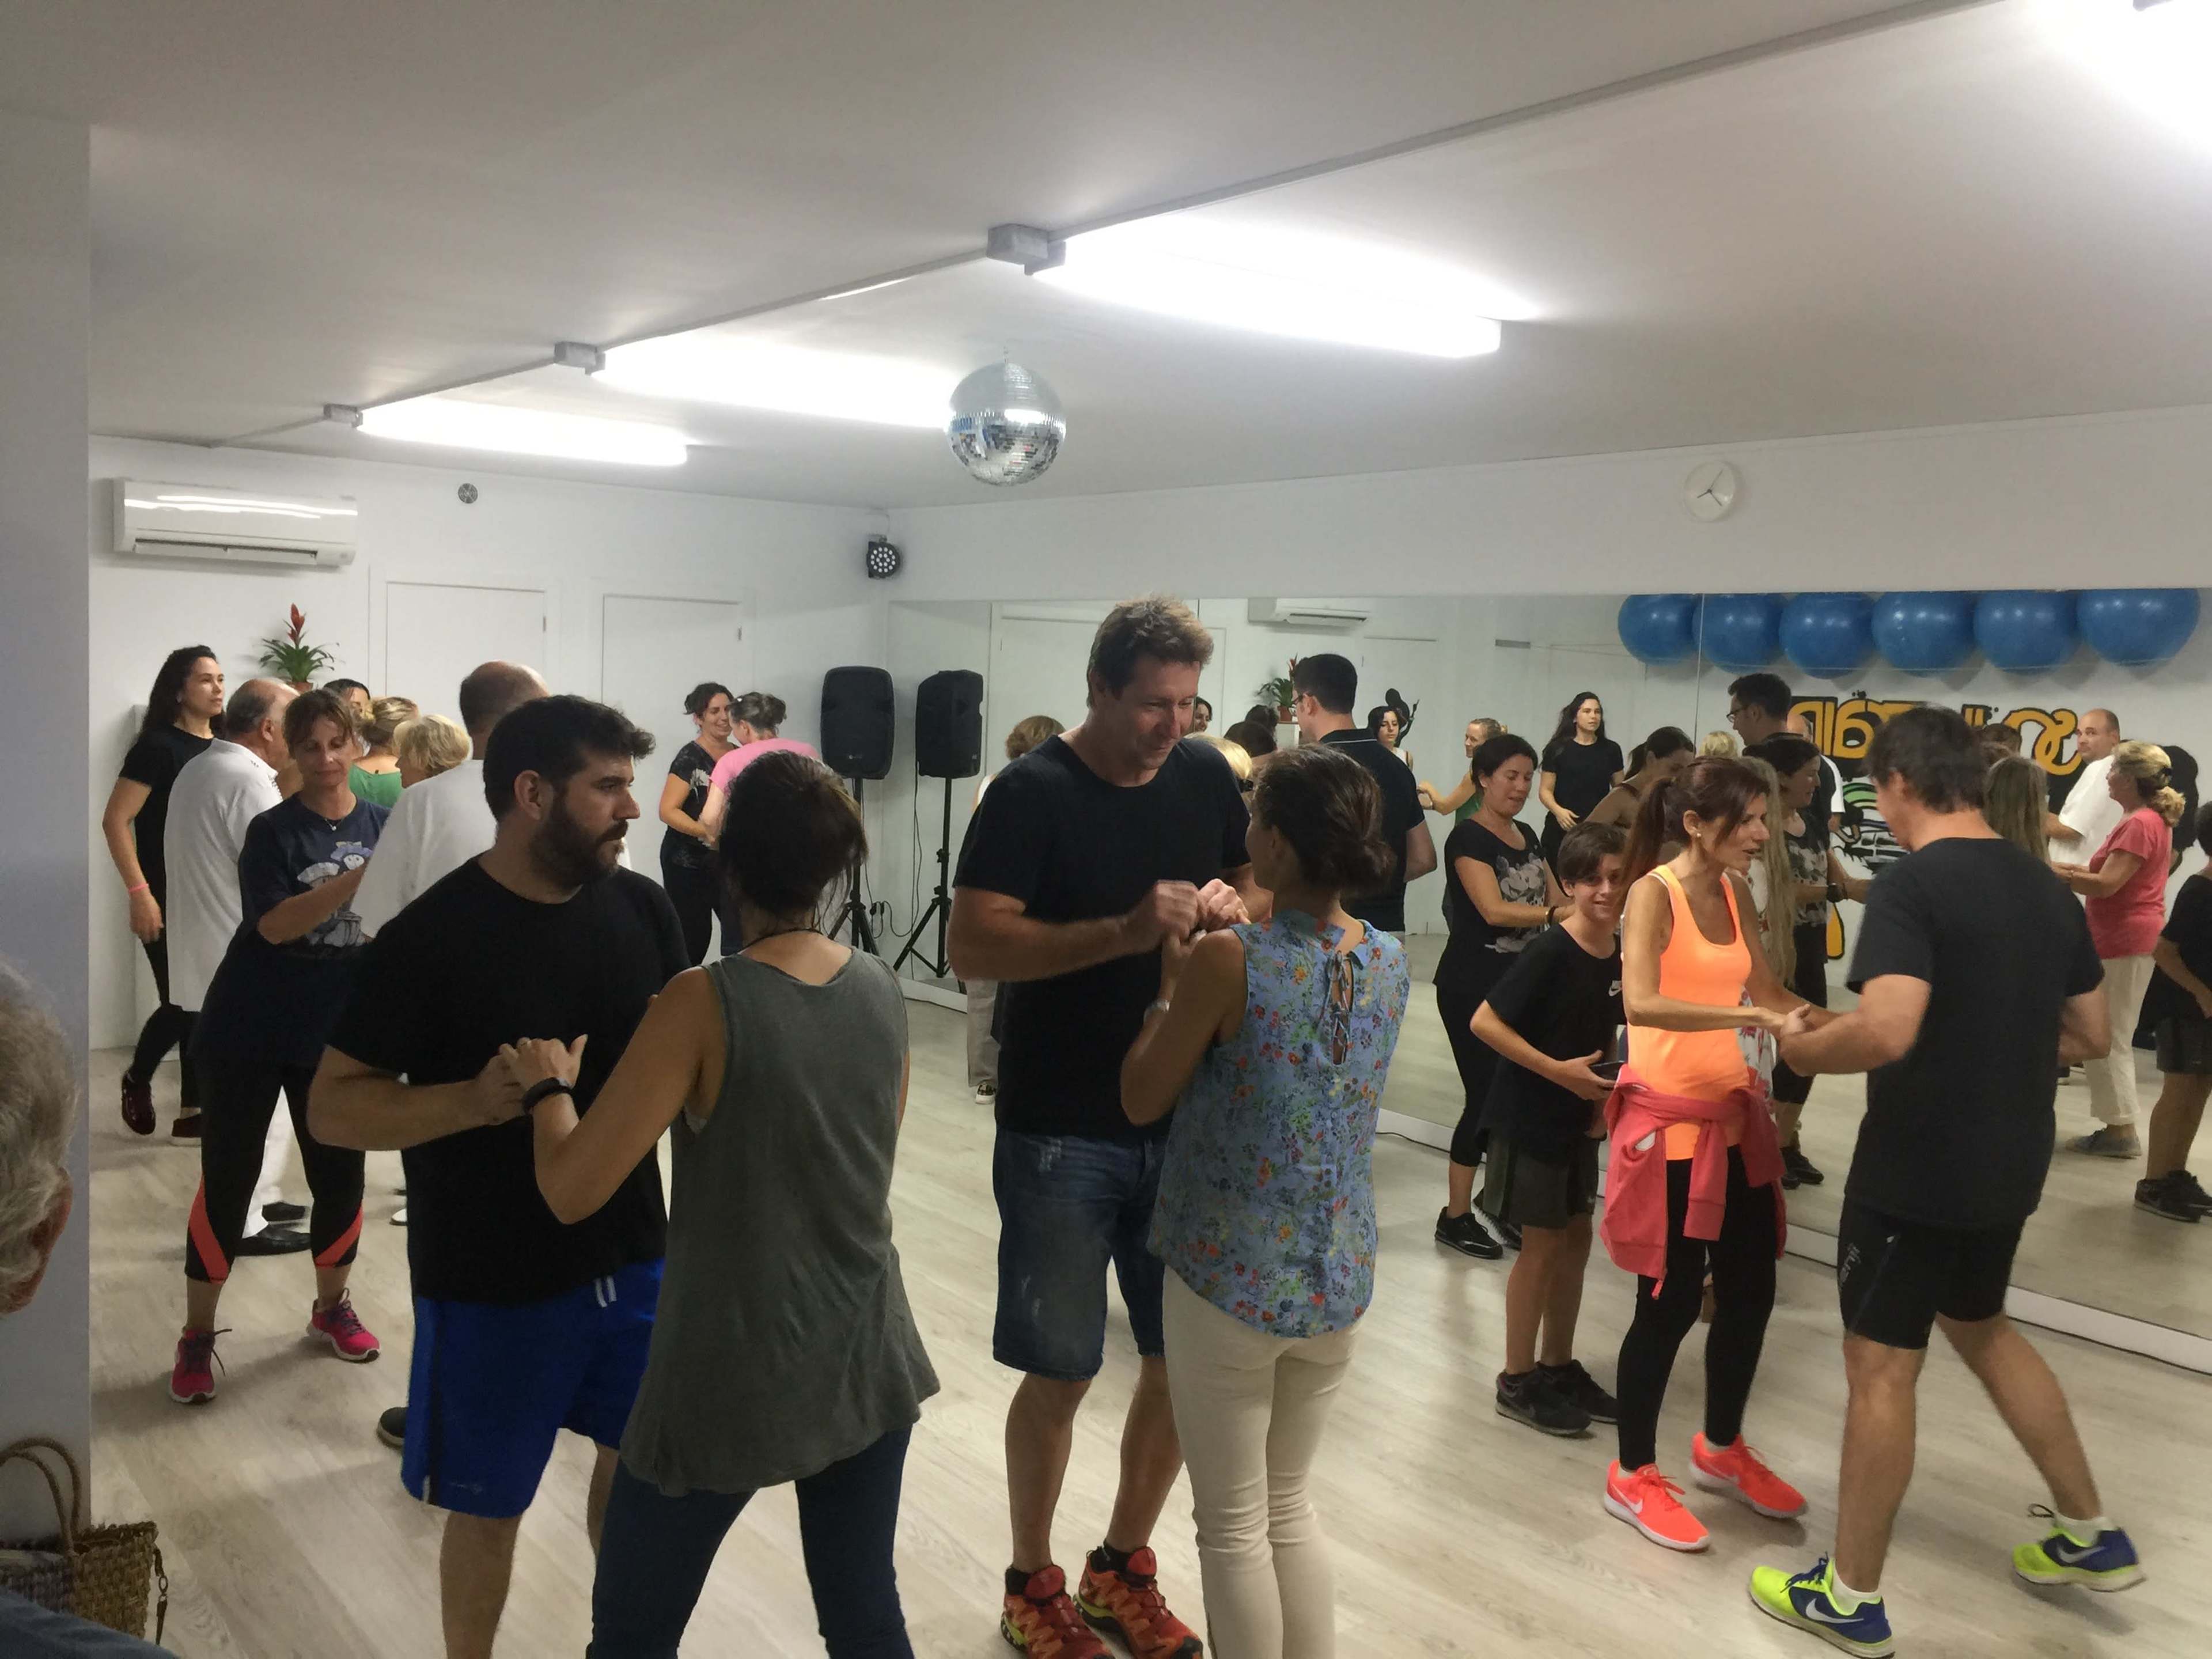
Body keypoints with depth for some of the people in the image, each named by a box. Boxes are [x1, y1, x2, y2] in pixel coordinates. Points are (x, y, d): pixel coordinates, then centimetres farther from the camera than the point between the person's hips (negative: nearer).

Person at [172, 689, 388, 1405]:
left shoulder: (384, 826, 0)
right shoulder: (273, 831, -8)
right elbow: (274, 924, -22)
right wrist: (361, 877, -31)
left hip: (339, 1031, 3)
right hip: (253, 1030, -3)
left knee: (340, 1176, 9)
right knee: (228, 1180, 3)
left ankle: (331, 1307, 33)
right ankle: (197, 1335, 19)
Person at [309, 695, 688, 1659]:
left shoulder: (641, 907, -3)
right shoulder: (433, 935, -17)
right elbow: (332, 1108, -14)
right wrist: (473, 1100, -30)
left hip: (630, 1254, 5)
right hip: (494, 1282, -5)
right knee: (491, 1505, 12)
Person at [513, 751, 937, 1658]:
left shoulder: (704, 1003, -19)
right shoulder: (882, 989, -3)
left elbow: (571, 1191, -19)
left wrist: (547, 1085, -1)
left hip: (732, 1375, -4)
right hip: (868, 1358, 5)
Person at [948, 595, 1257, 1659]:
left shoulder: (1206, 777, 2)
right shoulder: (1032, 793, -13)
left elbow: (1263, 890, 14)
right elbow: (972, 946, -20)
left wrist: (1237, 905, -10)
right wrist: (1125, 931, -30)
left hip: (1185, 1121, 5)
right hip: (1062, 1134, -5)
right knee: (1061, 1372, 6)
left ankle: (1122, 1567, 35)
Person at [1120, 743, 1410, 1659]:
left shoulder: (1228, 960, -20)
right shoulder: (1390, 960, -2)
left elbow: (1142, 1099, -9)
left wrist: (1172, 980, 1)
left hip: (1230, 1280, -6)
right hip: (1338, 1281, 6)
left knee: (1233, 1525, 11)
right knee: (1289, 1505, 23)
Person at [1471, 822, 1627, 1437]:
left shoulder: (1623, 952, -1)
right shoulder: (1550, 952, -22)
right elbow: (1485, 1022, -22)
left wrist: (1606, 1089, 0)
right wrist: (1558, 1072, -24)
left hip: (1579, 1118, 7)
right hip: (1530, 1117, -7)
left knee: (1576, 1238, 14)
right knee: (1542, 1244, 1)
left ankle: (1559, 1368, 30)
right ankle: (1518, 1381, 16)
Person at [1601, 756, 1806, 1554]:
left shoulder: (1736, 892, 8)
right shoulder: (1654, 892, -15)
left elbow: (1767, 992, 17)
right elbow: (1641, 1003, -30)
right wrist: (1751, 1016, -34)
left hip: (1734, 1114, 8)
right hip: (1668, 1118, -8)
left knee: (1751, 1290, 15)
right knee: (1671, 1302, 0)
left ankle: (1722, 1450, 36)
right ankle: (1633, 1475, 19)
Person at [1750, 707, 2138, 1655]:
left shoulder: (1911, 885, -20)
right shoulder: (2045, 888, 6)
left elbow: (1887, 1033, -32)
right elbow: (2092, 1037, 13)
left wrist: (1802, 1048, -14)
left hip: (1916, 1169, -8)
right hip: (2009, 1163, 8)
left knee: (1881, 1367, 3)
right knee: (1982, 1328, 28)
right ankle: (2090, 1537, 37)